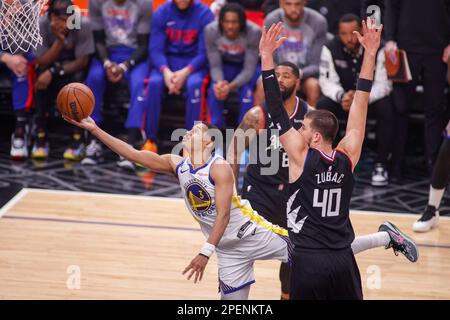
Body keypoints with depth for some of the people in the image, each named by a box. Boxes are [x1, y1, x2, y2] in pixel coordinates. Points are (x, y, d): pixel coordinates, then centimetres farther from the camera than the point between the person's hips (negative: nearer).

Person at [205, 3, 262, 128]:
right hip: (226, 65, 2)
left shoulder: (254, 32, -32)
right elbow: (215, 66, -17)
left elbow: (249, 69, -26)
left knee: (246, 91, -31)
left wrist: (231, 86, -43)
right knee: (215, 89, -27)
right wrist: (219, 82, -40)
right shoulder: (211, 31, -26)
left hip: (250, 66, -2)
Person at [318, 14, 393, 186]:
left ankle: (381, 164, -21)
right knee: (322, 106, -27)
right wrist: (341, 96, -36)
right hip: (343, 100, 2)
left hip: (372, 99, -2)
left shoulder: (377, 48, -18)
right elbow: (327, 81, -14)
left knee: (386, 107, -33)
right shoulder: (330, 49, -13)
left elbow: (383, 83, -21)